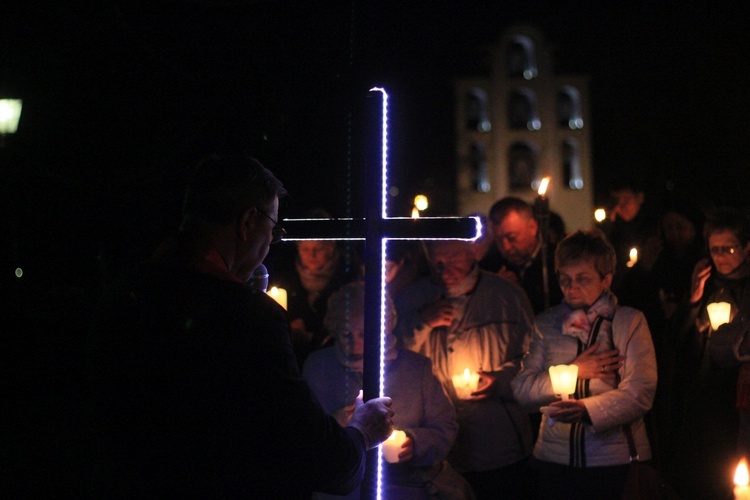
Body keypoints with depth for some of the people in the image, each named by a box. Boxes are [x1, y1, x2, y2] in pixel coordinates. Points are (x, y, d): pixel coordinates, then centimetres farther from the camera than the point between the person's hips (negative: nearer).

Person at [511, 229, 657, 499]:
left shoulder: (631, 322, 3)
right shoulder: (545, 324, 11)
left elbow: (640, 393, -9)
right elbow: (521, 388, 2)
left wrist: (586, 410, -23)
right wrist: (573, 371, -10)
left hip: (612, 461, -2)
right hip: (553, 461, 2)